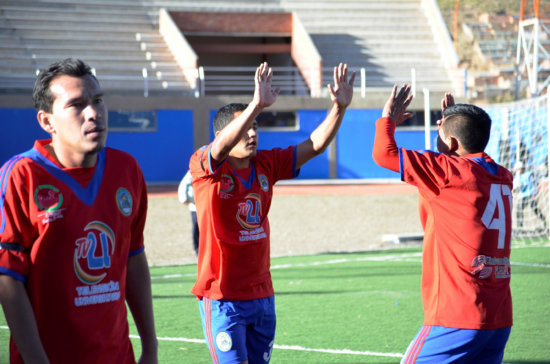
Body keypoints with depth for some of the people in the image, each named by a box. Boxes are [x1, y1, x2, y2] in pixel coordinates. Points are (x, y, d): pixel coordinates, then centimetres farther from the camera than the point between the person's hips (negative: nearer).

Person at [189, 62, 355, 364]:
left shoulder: (265, 165, 7)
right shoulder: (206, 167, -10)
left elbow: (314, 145, 5)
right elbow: (222, 147, -32)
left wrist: (339, 107, -10)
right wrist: (257, 105, -44)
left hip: (261, 293, 6)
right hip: (222, 298, -6)